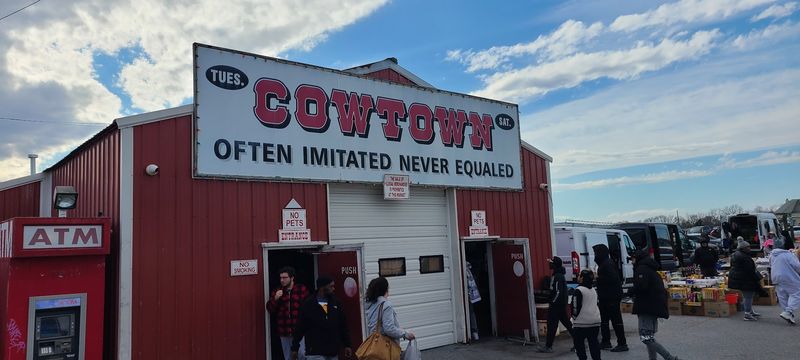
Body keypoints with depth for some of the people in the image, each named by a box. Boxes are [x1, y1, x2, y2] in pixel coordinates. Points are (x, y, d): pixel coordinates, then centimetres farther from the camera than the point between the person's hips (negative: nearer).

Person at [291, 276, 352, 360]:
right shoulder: (308, 305, -6)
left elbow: (343, 327, 10)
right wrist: (295, 348, 1)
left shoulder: (336, 303, 5)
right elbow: (299, 328, -1)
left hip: (333, 352, 4)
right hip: (315, 353, -4)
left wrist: (347, 345, 8)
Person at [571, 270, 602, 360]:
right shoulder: (593, 290, 11)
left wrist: (574, 318, 2)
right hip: (595, 322, 7)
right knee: (594, 342, 13)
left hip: (581, 323, -7)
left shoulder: (578, 291, -13)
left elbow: (575, 307, -14)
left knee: (579, 343, 5)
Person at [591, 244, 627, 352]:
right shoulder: (603, 263, 15)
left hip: (612, 297, -11)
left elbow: (612, 279, -24)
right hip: (606, 297, 11)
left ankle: (622, 344, -1)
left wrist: (598, 278, -19)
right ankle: (606, 342, 24)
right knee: (604, 320, 15)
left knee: (616, 320, -6)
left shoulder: (608, 264, -16)